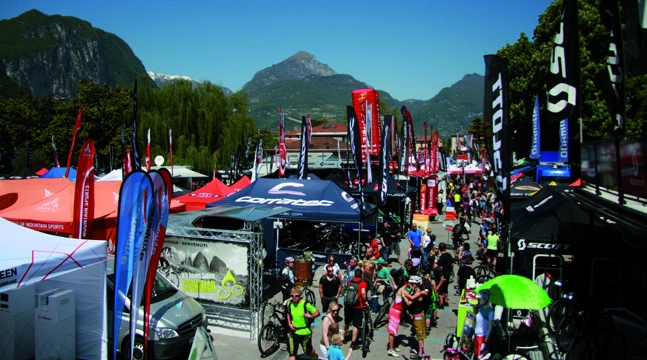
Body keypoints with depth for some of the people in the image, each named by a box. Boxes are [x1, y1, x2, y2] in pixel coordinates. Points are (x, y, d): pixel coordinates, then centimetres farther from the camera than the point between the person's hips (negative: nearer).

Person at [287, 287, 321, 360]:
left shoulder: (305, 304, -19)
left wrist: (310, 316, -28)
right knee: (291, 353, 1)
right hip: (293, 331, 3)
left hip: (304, 332, -3)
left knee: (309, 350, 19)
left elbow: (318, 313, -12)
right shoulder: (289, 304, -5)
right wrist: (289, 323, 1)